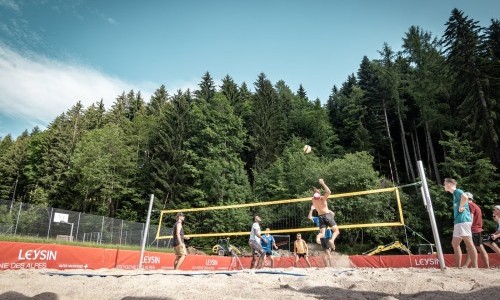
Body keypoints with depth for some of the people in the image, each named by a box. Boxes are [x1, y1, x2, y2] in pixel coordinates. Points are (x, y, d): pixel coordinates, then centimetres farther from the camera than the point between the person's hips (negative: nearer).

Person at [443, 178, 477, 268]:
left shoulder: (457, 191, -5)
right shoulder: (454, 194, 23)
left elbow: (465, 197, -27)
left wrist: (460, 207, -17)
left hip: (463, 220, -10)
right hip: (458, 221, 10)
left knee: (469, 243, -9)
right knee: (455, 243, 9)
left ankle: (475, 267, -8)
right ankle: (458, 267, 10)